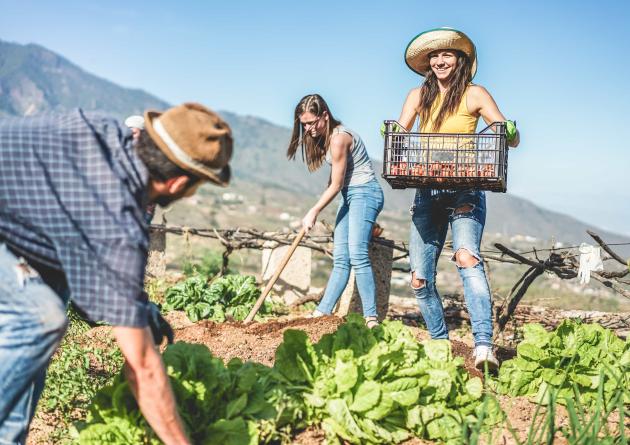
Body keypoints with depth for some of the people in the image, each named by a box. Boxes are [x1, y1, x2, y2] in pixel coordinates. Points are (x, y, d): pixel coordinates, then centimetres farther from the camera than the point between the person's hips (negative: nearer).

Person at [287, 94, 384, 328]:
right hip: (349, 195, 10)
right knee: (340, 259, 6)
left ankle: (371, 319, -21)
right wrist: (317, 210, 9)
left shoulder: (339, 138, -18)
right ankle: (322, 313, 7)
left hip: (364, 192, -10)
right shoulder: (326, 137, 12)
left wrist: (313, 212, -4)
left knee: (357, 254, -20)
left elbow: (335, 185, -13)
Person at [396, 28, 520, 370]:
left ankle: (484, 346, -33)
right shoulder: (418, 96, 13)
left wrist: (508, 131, -24)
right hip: (427, 194, 4)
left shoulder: (474, 94, 3)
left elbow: (513, 140, 0)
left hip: (465, 192, -4)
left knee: (467, 257, -27)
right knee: (420, 278, 1)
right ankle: (440, 345, 17)